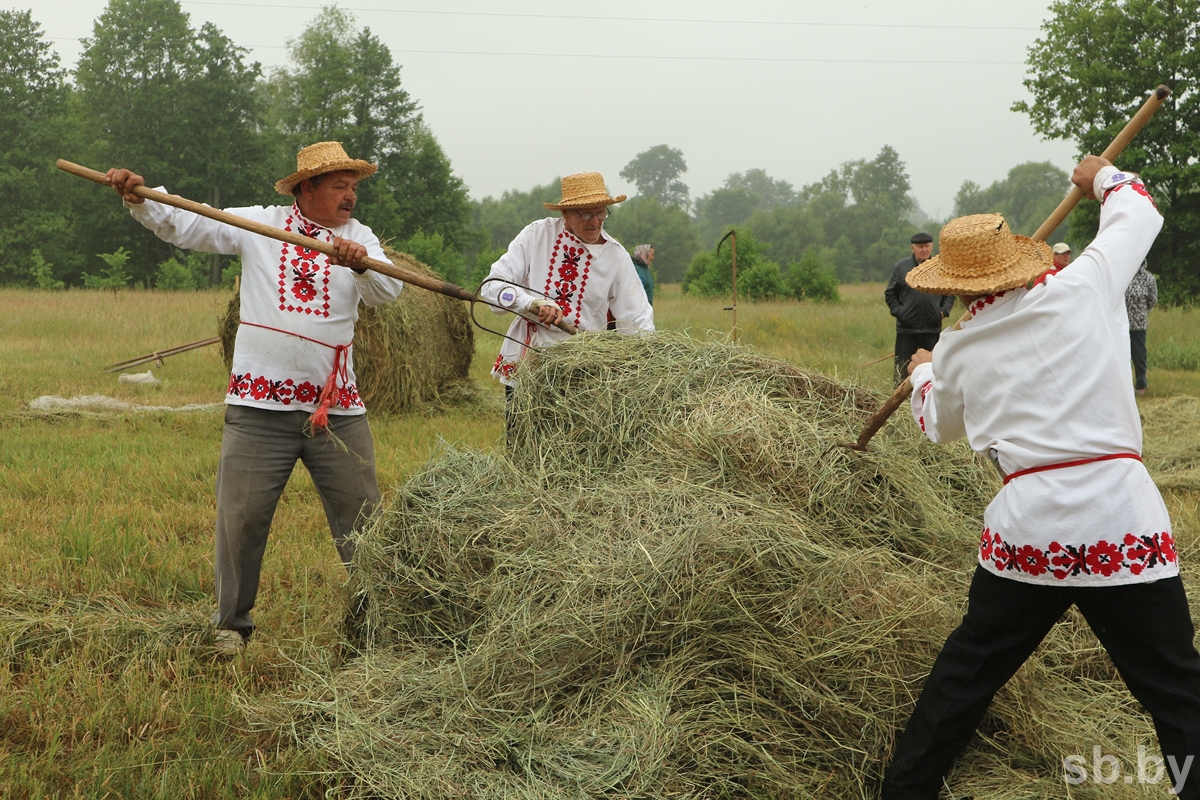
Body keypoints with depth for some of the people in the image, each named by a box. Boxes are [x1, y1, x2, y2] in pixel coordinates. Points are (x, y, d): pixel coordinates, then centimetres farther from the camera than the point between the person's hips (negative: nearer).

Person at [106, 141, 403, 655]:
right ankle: (231, 624, 16)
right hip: (258, 405, -1)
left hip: (337, 409, 1)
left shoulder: (359, 237, 7)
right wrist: (139, 199, -14)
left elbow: (388, 291, -9)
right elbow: (182, 225, 4)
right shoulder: (257, 225, 6)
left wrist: (361, 262, -29)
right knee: (241, 516, 0)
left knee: (362, 516, 5)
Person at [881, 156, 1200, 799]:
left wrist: (922, 372, 49)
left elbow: (940, 423, 29)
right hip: (1123, 519, -2)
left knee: (966, 670, 19)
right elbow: (1138, 212, 17)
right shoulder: (1081, 291, 0)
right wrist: (1101, 176, 38)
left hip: (1027, 527, 2)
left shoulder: (957, 352, 7)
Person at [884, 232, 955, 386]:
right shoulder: (900, 267, 3)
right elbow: (890, 293, 7)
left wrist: (944, 311, -3)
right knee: (902, 368, 3)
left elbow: (950, 293, 12)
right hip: (906, 328, -1)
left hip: (932, 328, 1)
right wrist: (897, 311, -6)